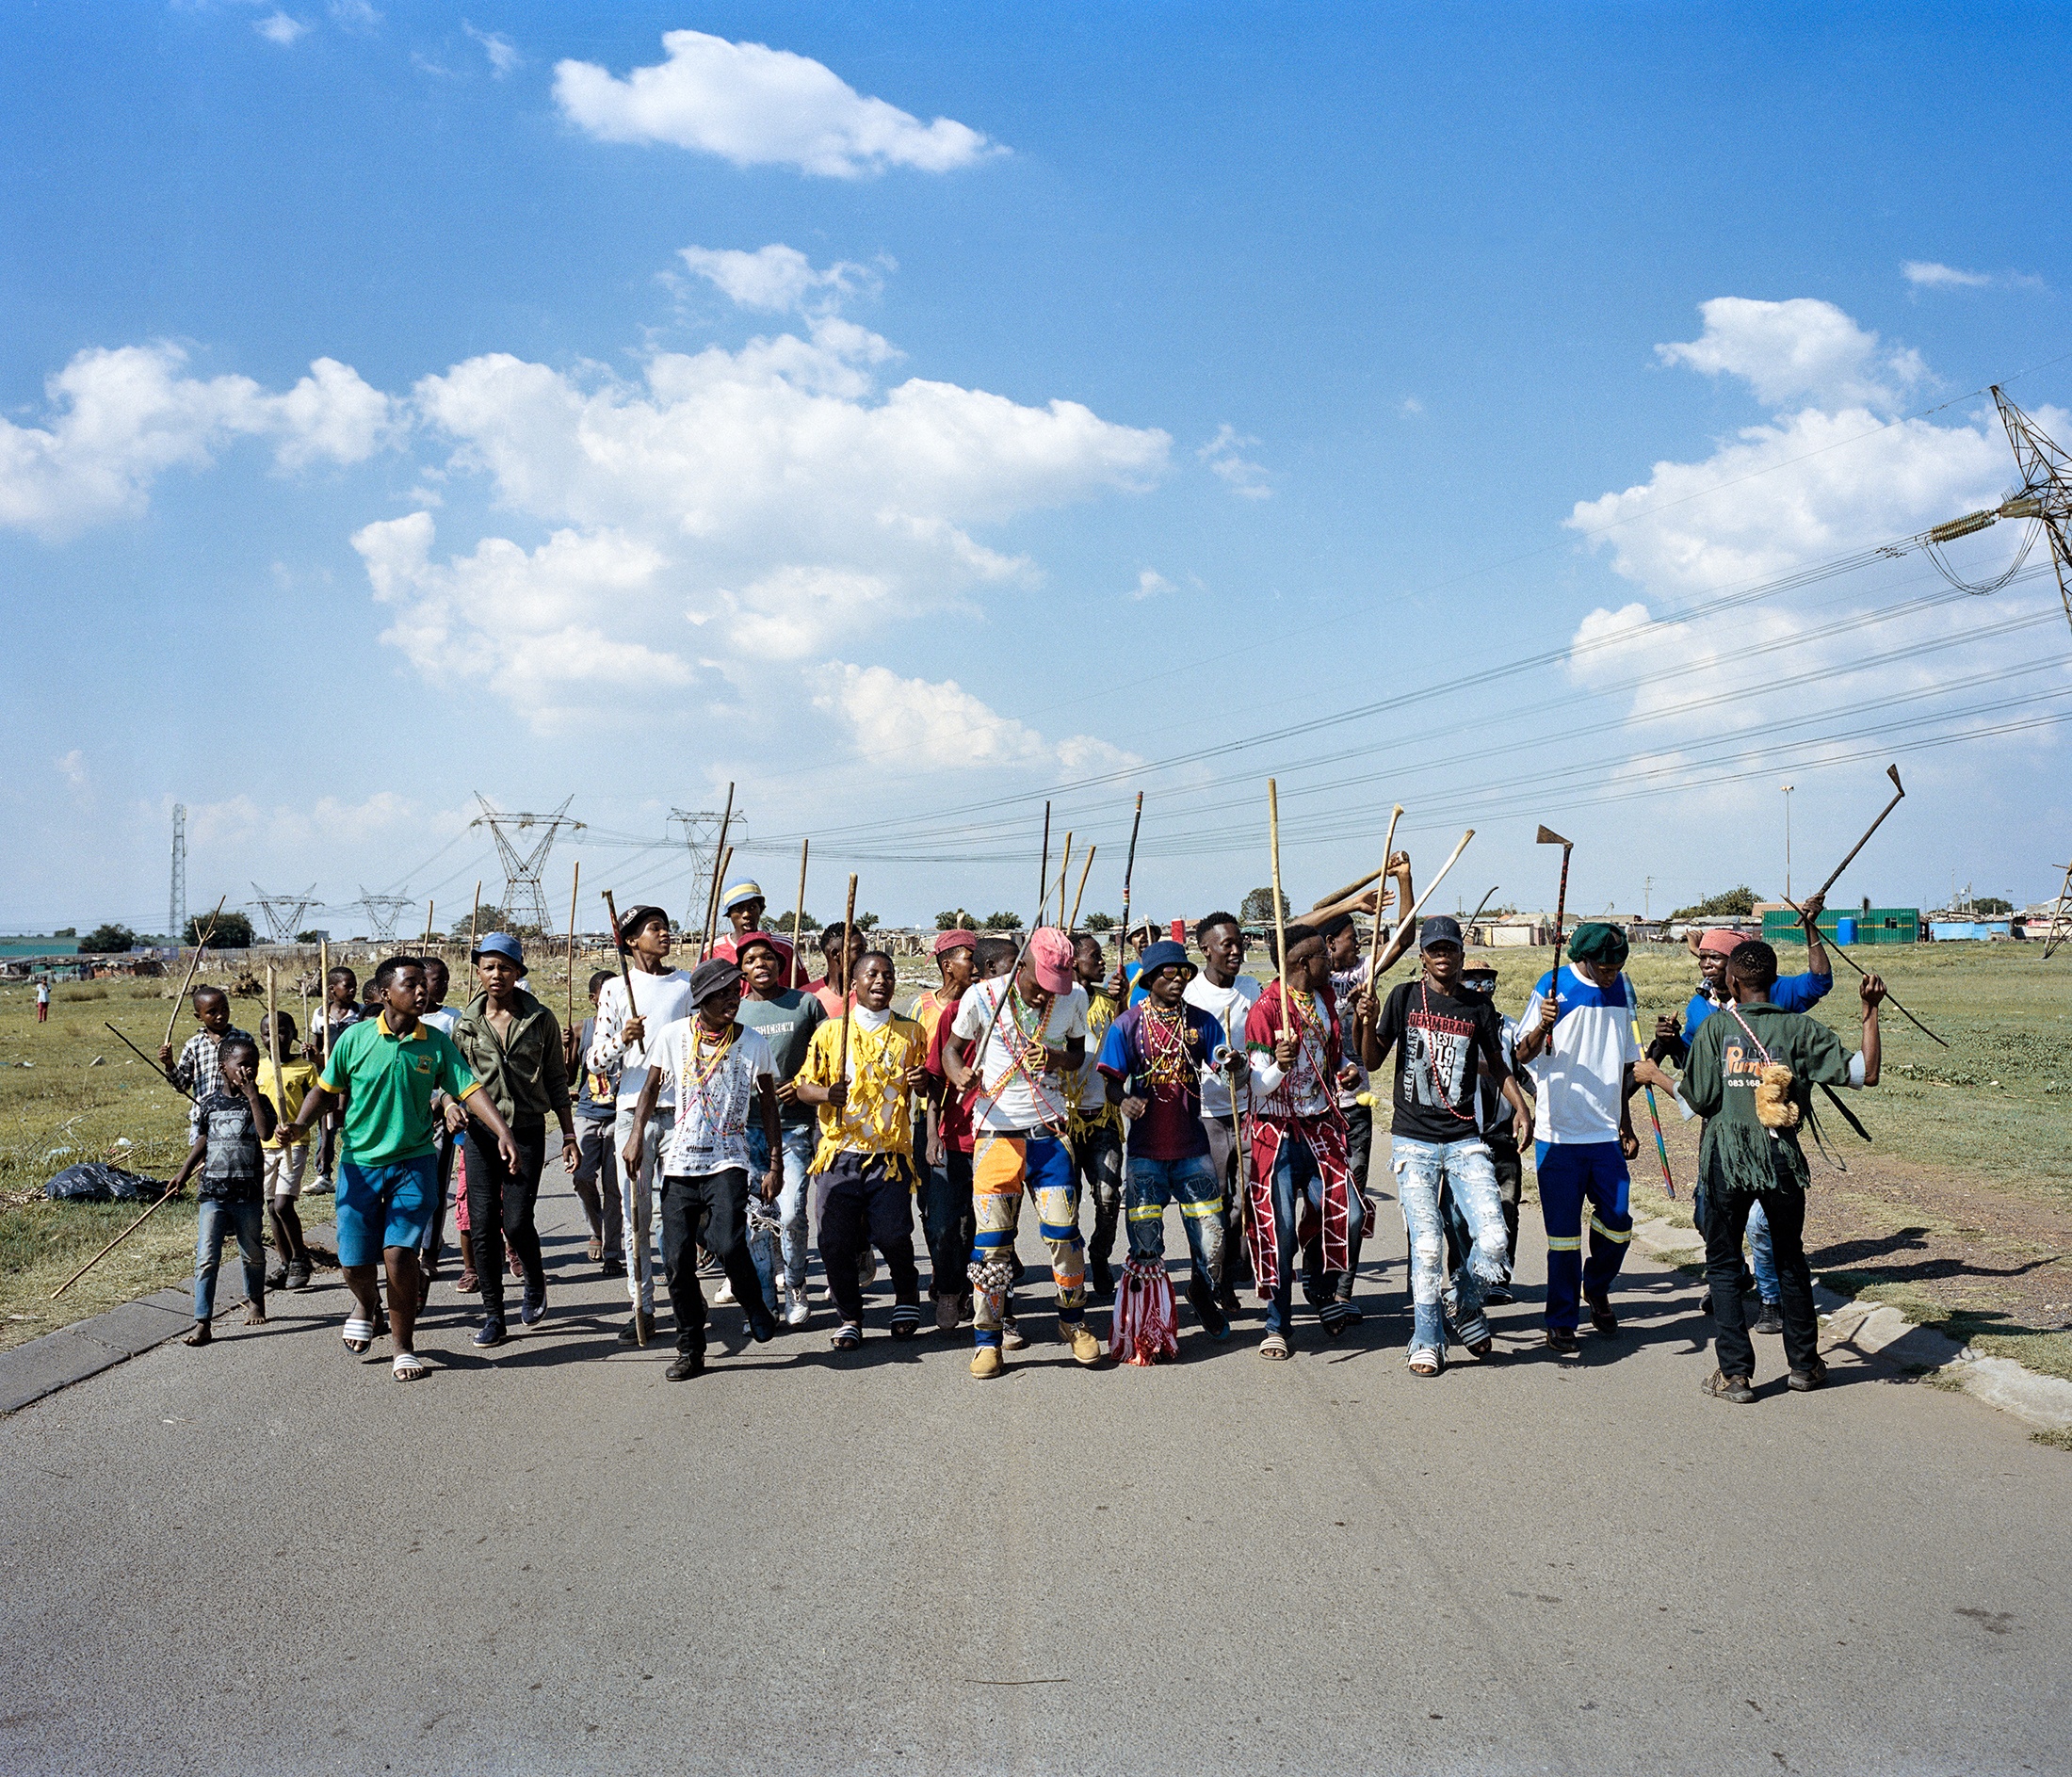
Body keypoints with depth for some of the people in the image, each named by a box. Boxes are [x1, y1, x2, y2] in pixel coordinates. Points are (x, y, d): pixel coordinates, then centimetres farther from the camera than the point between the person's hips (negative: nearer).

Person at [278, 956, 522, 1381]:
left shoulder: (437, 1043, -1)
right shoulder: (355, 1038, -3)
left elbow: (470, 1090, -5)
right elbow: (326, 1090, 6)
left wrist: (503, 1132, -18)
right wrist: (298, 1125, -11)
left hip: (414, 1162, 0)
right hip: (359, 1163, 0)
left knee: (399, 1253, -11)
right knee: (354, 1261, 3)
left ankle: (404, 1347, 8)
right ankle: (367, 1306, 40)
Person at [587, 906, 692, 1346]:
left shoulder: (686, 983, 9)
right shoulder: (616, 989, 6)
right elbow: (595, 1060, 3)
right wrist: (622, 1039, -16)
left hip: (681, 1106, 0)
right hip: (634, 1108, 0)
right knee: (635, 1213, 1)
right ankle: (643, 1306, 8)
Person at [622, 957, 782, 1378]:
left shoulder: (752, 1042, -1)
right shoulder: (673, 1035, -1)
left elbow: (767, 1104, 7)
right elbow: (652, 1087, 13)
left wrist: (774, 1165, 5)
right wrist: (636, 1135, 2)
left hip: (728, 1162, -2)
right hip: (680, 1164, 2)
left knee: (727, 1244, -22)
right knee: (677, 1261, -1)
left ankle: (755, 1308, 8)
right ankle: (690, 1348, 16)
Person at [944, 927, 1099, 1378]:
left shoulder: (1074, 997, 0)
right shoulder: (982, 997, -7)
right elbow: (952, 1048, 5)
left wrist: (1054, 1058, -10)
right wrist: (962, 1077, -17)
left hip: (1049, 1129, 2)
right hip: (996, 1132, -1)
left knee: (1063, 1231, -1)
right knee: (991, 1239, -2)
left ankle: (1073, 1320, 22)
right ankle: (987, 1337, 11)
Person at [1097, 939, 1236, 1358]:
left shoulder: (1201, 1021, 5)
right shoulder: (1127, 1025, -3)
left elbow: (1224, 1065, 0)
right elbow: (1111, 1081, -4)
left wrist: (1234, 1062, -23)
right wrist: (1123, 1101, -26)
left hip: (1192, 1146, 2)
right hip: (1146, 1149, -2)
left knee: (1211, 1238, 3)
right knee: (1145, 1243, 2)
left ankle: (1202, 1293, 33)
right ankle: (1146, 1327, 17)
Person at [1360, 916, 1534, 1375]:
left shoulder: (1478, 1008, 7)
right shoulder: (1405, 998, 4)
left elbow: (1496, 1064, 18)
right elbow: (1373, 1060, 4)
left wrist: (1520, 1106, 2)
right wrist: (1367, 1022, -14)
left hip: (1465, 1140, 2)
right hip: (1413, 1142, -1)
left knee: (1493, 1240, -11)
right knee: (1426, 1245, -7)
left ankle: (1462, 1300, 19)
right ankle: (1427, 1341, 10)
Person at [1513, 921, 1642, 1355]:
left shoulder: (1621, 990, 9)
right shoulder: (1553, 989, -7)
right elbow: (1524, 1055, -10)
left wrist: (1626, 1125, 20)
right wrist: (1541, 1029, -31)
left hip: (1607, 1134, 4)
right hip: (1560, 1135, -4)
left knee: (1617, 1222, 4)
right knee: (1563, 1231, 1)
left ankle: (1597, 1288, 32)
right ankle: (1561, 1321, 13)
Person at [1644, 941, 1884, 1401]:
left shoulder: (1715, 1027, -3)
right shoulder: (1801, 1029, 0)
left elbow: (1699, 1100, -5)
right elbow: (1864, 1074, -3)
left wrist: (1655, 1075, 11)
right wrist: (1870, 1014, 5)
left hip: (1727, 1160, -2)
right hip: (1782, 1160, 2)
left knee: (1723, 1266, 8)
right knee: (1791, 1261, 19)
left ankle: (1735, 1375, 5)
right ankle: (1804, 1366, 29)